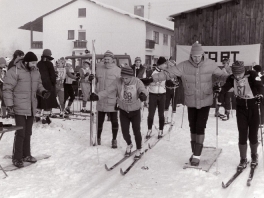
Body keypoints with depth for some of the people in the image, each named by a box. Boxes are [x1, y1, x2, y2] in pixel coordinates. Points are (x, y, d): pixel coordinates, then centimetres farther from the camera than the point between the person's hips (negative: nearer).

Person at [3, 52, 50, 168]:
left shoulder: (35, 72, 8)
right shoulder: (15, 71, -13)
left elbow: (38, 85, 19)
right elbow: (7, 89, -12)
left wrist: (43, 92, -3)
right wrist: (9, 105, -17)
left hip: (31, 108, 7)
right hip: (19, 108, -7)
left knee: (28, 132, 15)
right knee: (20, 133, -6)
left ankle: (26, 155, 28)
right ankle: (17, 158, 7)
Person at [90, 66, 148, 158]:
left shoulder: (137, 82, -20)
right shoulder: (118, 81, -16)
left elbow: (143, 90, -35)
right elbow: (107, 90, -21)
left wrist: (142, 94, -60)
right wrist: (97, 96, -37)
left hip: (135, 112, -2)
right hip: (123, 111, 2)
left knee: (136, 131, 5)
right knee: (125, 132, 8)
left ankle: (139, 150, 31)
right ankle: (129, 145, 41)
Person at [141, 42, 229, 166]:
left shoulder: (210, 64, -10)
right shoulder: (184, 66, -12)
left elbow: (221, 75, 1)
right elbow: (168, 73, -15)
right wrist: (151, 79, -21)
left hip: (205, 102, -2)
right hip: (191, 102, 2)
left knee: (200, 127, -4)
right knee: (193, 128, 12)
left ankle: (197, 155, 6)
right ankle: (195, 152, 28)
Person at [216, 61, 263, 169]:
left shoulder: (252, 75, -15)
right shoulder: (232, 78, -7)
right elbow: (224, 89, -10)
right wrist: (219, 102, -21)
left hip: (253, 107, -2)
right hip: (241, 108, 2)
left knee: (253, 135, 6)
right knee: (242, 135, -1)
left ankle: (254, 156, 32)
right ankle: (243, 160, 14)